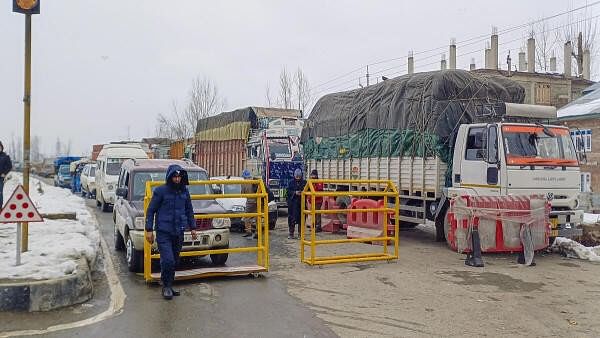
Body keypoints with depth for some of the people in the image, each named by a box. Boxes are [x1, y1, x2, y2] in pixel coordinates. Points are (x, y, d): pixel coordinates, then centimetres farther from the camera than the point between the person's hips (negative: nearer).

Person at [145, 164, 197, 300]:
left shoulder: (184, 191, 7)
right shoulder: (160, 191, -6)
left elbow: (189, 211, 18)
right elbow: (151, 210, -2)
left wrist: (192, 228, 15)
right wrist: (149, 230, -6)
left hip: (179, 233, 5)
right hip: (163, 232, -5)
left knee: (175, 261, 10)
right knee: (168, 260, -13)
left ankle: (169, 286, 25)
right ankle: (166, 286, 7)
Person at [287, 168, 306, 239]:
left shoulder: (304, 183, 5)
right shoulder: (291, 182, 5)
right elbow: (288, 191, 1)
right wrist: (295, 193, -14)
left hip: (302, 203, 0)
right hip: (292, 203, 0)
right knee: (292, 218, -1)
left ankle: (300, 233, 13)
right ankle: (291, 234, 7)